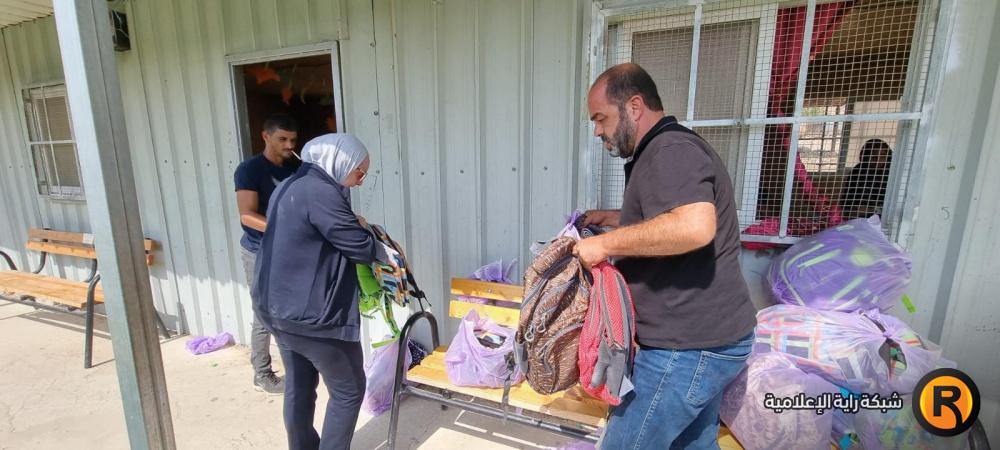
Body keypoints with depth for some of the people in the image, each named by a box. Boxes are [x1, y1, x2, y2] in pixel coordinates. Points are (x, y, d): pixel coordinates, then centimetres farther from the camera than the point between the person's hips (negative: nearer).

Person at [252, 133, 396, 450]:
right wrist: (387, 254, 1)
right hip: (310, 314, -10)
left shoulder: (289, 186, 10)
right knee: (348, 390, 7)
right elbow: (359, 245, -16)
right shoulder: (321, 192, -21)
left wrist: (353, 222, 9)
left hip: (277, 306, 10)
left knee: (298, 387, 23)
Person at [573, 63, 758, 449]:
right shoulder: (666, 151, 17)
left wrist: (606, 243, -24)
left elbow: (694, 226, -34)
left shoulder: (671, 151, -17)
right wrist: (611, 218, 18)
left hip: (688, 346, -11)